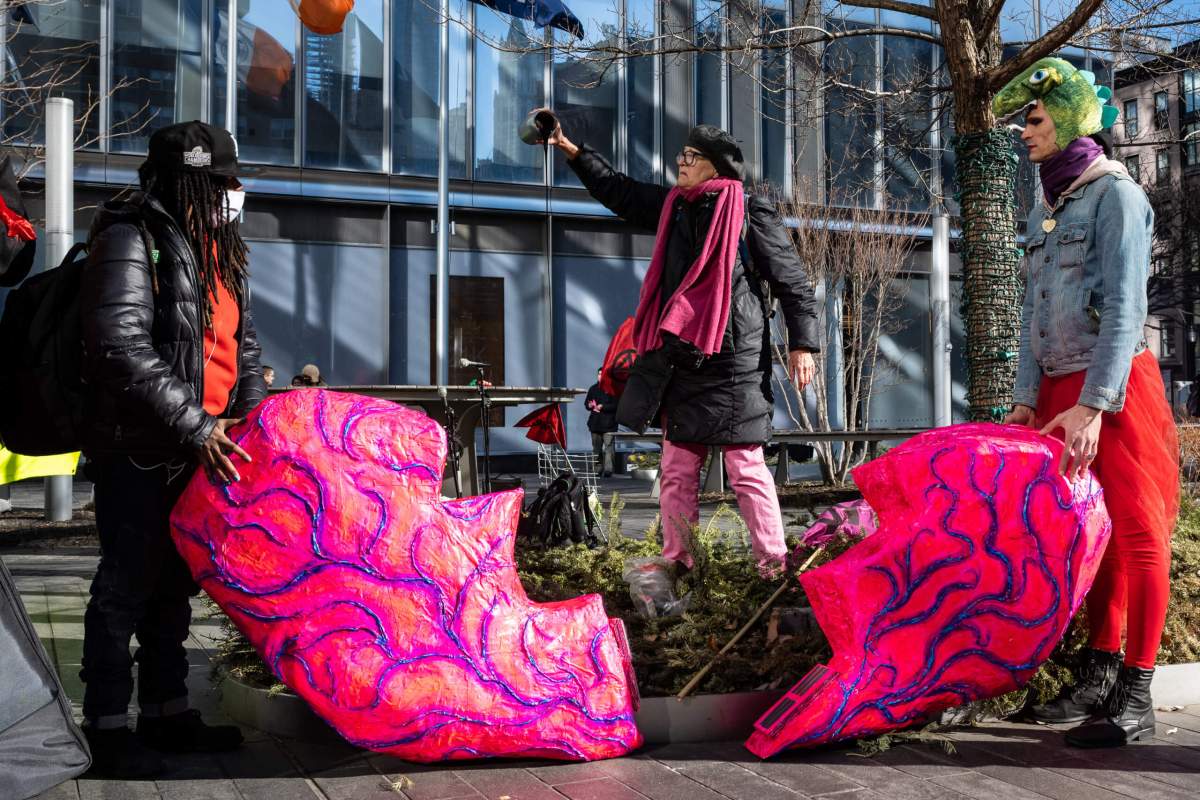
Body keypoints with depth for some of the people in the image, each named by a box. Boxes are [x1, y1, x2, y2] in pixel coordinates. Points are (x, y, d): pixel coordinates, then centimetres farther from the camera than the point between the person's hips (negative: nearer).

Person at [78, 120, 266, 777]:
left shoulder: (215, 251, 16)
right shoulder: (132, 238, -11)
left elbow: (243, 340, 19)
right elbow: (122, 349, -21)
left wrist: (251, 411, 3)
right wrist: (195, 427, -21)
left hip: (195, 450, 8)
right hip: (138, 450, -8)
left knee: (174, 584, 15)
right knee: (127, 584, -1)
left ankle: (166, 715, 26)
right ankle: (108, 728, 10)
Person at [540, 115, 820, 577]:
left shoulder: (751, 213, -3)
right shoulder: (672, 206, 15)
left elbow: (792, 281, -3)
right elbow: (617, 191, 27)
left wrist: (802, 343, -8)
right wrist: (572, 151, 23)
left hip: (733, 363, -7)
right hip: (682, 360, 7)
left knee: (747, 469, -7)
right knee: (677, 470, 9)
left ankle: (774, 567, 0)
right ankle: (677, 562, 18)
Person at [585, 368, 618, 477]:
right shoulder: (593, 388, 15)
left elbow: (616, 405, -11)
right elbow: (587, 402, 21)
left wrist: (602, 407, -17)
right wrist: (590, 405, -1)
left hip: (608, 423, -6)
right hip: (595, 422, 6)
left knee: (608, 447, -11)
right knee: (596, 448, 9)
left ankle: (608, 470, -11)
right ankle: (598, 469, 16)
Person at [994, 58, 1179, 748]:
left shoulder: (1115, 194, -7)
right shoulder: (1045, 210, 16)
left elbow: (1124, 309, -16)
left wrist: (1093, 406, -22)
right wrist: (1027, 399, 7)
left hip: (1117, 388, -8)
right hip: (1060, 392, 8)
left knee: (1136, 534, -4)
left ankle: (1136, 696, 1)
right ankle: (1101, 675, 20)